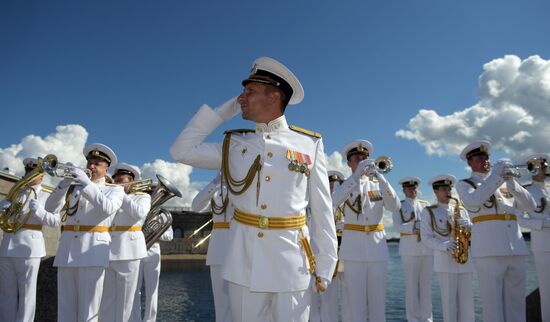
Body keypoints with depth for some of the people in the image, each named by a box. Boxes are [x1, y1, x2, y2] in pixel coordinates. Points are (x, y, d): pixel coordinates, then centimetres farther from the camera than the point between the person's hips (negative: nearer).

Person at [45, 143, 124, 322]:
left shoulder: (115, 189, 7)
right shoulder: (74, 187, 18)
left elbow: (107, 209, -14)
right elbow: (50, 207, 5)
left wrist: (87, 183, -21)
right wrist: (64, 184, -9)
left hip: (92, 251, -4)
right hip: (67, 249, 4)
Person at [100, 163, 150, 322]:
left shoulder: (142, 196, 7)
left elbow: (139, 213, -14)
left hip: (128, 250, -3)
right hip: (106, 250, 4)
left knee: (124, 299, 3)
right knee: (106, 298, 6)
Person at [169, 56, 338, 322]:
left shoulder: (310, 144, 0)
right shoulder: (234, 145, 7)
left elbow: (322, 208, 0)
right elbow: (181, 150, 2)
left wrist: (326, 262, -1)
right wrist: (223, 110, 3)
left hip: (291, 261, -2)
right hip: (244, 260, 2)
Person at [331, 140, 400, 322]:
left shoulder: (378, 184, 11)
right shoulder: (344, 185, 6)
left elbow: (395, 206, -6)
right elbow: (332, 203, -17)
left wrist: (379, 177, -17)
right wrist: (356, 177, -22)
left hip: (378, 246, 2)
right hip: (353, 247, -2)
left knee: (378, 300, 5)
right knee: (356, 300, 0)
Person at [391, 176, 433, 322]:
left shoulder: (425, 205, 15)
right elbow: (398, 227, -7)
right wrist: (416, 227, -19)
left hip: (427, 248, 3)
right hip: (409, 249, -3)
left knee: (426, 284, 6)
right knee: (411, 285, 0)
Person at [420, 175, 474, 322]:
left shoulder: (461, 209, 15)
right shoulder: (428, 212, 3)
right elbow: (426, 238, -2)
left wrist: (467, 226, -8)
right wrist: (444, 245, -18)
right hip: (444, 260, -4)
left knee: (466, 300, 5)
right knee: (449, 300, -2)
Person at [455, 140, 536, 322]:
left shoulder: (504, 182, 21)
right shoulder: (464, 184, 8)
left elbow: (530, 206, 9)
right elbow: (473, 202, -14)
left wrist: (512, 183, -5)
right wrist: (495, 176, -14)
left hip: (516, 250, 4)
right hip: (489, 250, -4)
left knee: (516, 306, 6)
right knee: (493, 305, -3)